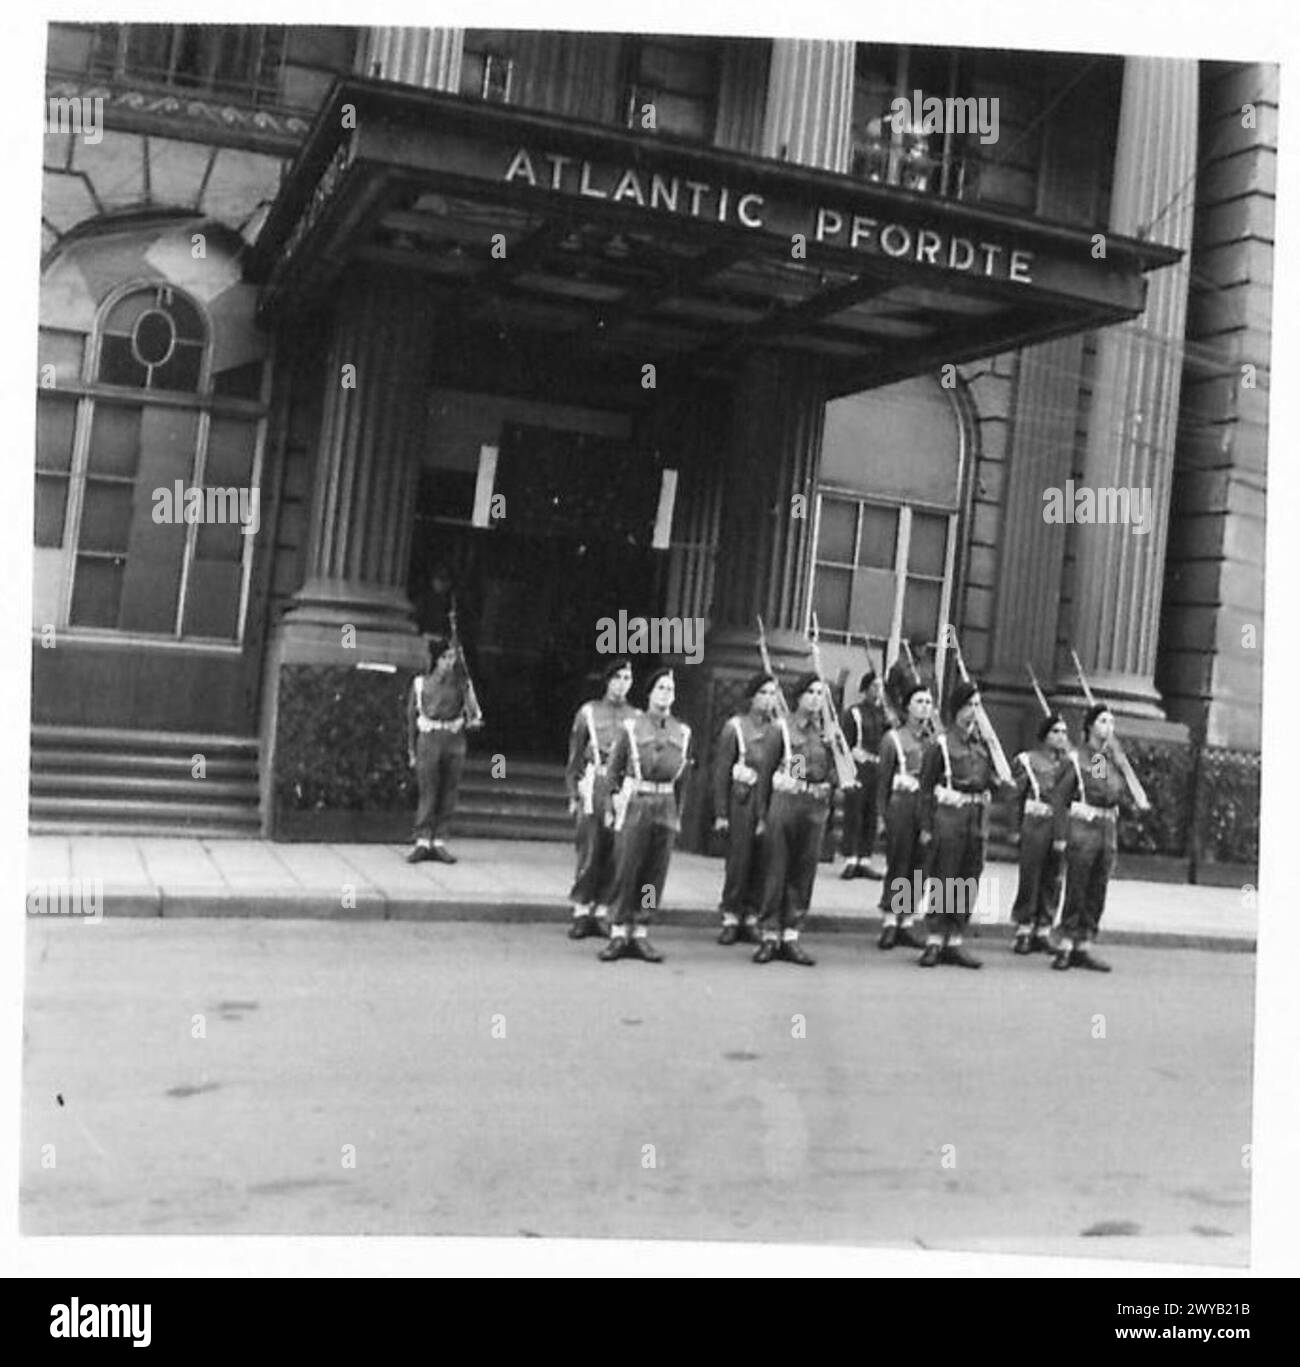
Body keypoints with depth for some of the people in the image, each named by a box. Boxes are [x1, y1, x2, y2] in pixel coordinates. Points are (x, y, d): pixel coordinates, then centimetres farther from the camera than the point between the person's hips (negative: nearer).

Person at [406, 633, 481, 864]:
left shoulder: (459, 682, 6)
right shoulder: (420, 683, 3)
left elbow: (469, 709, 7)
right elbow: (411, 718, 7)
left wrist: (472, 721, -17)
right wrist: (412, 751, 6)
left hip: (454, 741, 2)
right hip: (429, 740, -2)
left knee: (448, 794, 3)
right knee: (427, 792, -4)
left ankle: (439, 841, 11)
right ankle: (423, 841, 1)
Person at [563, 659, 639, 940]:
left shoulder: (637, 717, 10)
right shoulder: (588, 712, 6)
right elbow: (575, 756, 8)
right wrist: (573, 795, 3)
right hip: (593, 788, -2)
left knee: (615, 856, 1)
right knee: (589, 853, -3)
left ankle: (602, 912, 11)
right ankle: (581, 912, 6)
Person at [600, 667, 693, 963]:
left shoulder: (682, 732, 12)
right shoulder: (632, 727, 3)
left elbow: (683, 776, 16)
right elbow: (614, 767, 8)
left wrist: (677, 813, 13)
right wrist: (615, 798, 2)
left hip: (666, 807, 3)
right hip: (636, 803, -3)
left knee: (655, 874, 4)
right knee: (627, 871, -4)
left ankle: (641, 935, 11)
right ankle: (618, 935, 2)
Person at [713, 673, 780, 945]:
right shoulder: (735, 726, -2)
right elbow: (721, 771, -3)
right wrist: (721, 813, -7)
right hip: (742, 800, -3)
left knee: (762, 863, 4)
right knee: (738, 860, -3)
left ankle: (751, 918, 14)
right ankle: (730, 919, 8)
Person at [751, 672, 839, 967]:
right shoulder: (783, 727, -2)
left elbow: (832, 773, 15)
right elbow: (765, 771, -1)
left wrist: (826, 805, 2)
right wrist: (763, 812, -2)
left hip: (816, 809, 3)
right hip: (785, 802, -3)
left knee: (803, 875, 6)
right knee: (775, 872, 1)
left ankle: (791, 936, 13)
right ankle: (770, 936, 8)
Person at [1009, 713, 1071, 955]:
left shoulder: (1069, 762, 14)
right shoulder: (1027, 760, 2)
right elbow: (1016, 794, 0)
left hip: (1061, 825, 4)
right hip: (1035, 825, -4)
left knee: (1053, 881, 5)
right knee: (1030, 879, -3)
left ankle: (1043, 932, 13)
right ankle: (1023, 932, 5)